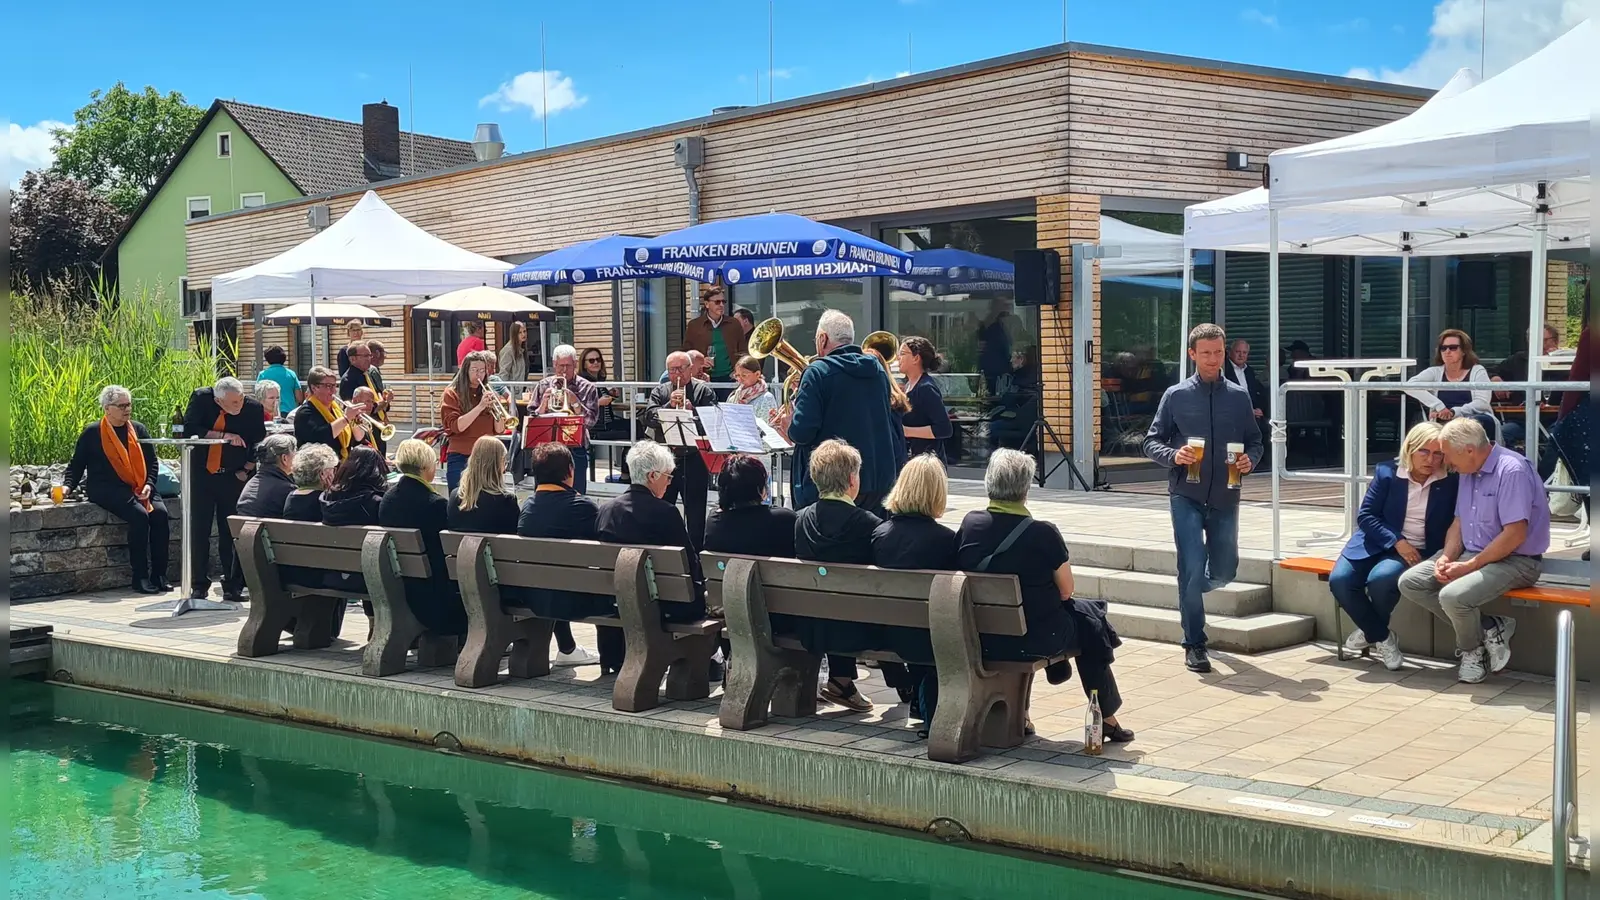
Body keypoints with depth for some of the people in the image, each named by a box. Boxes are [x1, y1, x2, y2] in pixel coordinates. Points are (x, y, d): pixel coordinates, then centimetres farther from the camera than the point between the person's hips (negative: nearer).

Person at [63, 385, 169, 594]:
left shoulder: (139, 430, 15)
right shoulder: (92, 433, 5)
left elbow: (151, 462, 15)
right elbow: (76, 465, 8)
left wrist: (148, 485, -2)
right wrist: (67, 486, -9)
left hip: (139, 489, 4)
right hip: (107, 489, -4)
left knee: (160, 513, -24)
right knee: (139, 515, -30)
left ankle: (159, 576, -19)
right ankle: (140, 578, -24)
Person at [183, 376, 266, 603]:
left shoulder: (253, 408, -8)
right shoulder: (201, 399, -9)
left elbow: (258, 444, 2)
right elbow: (189, 429, -18)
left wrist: (247, 471, -4)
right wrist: (223, 436, -24)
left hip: (233, 478, 0)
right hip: (201, 474, 0)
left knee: (231, 533, -1)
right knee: (199, 531, 2)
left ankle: (232, 587, 5)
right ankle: (199, 586, 10)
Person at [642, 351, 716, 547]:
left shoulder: (703, 390, 2)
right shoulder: (660, 391, 10)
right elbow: (648, 417, -5)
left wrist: (692, 410, -23)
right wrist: (669, 405, -17)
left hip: (694, 459, -3)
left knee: (696, 513, 3)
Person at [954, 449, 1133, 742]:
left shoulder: (969, 524, -6)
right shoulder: (1043, 533, -18)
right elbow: (1065, 590, -8)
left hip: (981, 639, 5)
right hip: (1035, 641, -5)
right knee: (1089, 618, 21)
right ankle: (1106, 719, 28)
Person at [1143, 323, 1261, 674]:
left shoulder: (1239, 396, 6)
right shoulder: (1175, 396, 0)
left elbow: (1255, 441, 12)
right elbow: (1151, 442, 2)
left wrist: (1250, 460, -9)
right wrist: (1173, 455, -17)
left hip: (1225, 497, 3)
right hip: (1186, 496, -3)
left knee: (1224, 571, 10)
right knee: (1192, 569, -9)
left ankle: (1189, 591, 45)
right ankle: (1194, 645, 3)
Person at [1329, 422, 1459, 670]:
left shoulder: (1451, 482, -3)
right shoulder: (1386, 473, -1)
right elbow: (1365, 516, -3)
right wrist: (1397, 542, -16)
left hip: (1418, 551, -2)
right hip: (1378, 543, 2)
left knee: (1381, 579, -33)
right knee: (1339, 580, -24)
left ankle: (1370, 630, 1)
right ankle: (1382, 637, -2)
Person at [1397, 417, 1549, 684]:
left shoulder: (1512, 470, -20)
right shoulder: (1469, 472, 8)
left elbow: (1515, 534, -24)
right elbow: (1459, 522, 15)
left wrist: (1470, 566, -20)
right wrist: (1447, 557, -5)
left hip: (1515, 561, -9)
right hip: (1472, 553, 9)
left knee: (1453, 595, -32)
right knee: (1410, 582, -5)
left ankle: (1473, 651, 1)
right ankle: (1488, 628, -3)